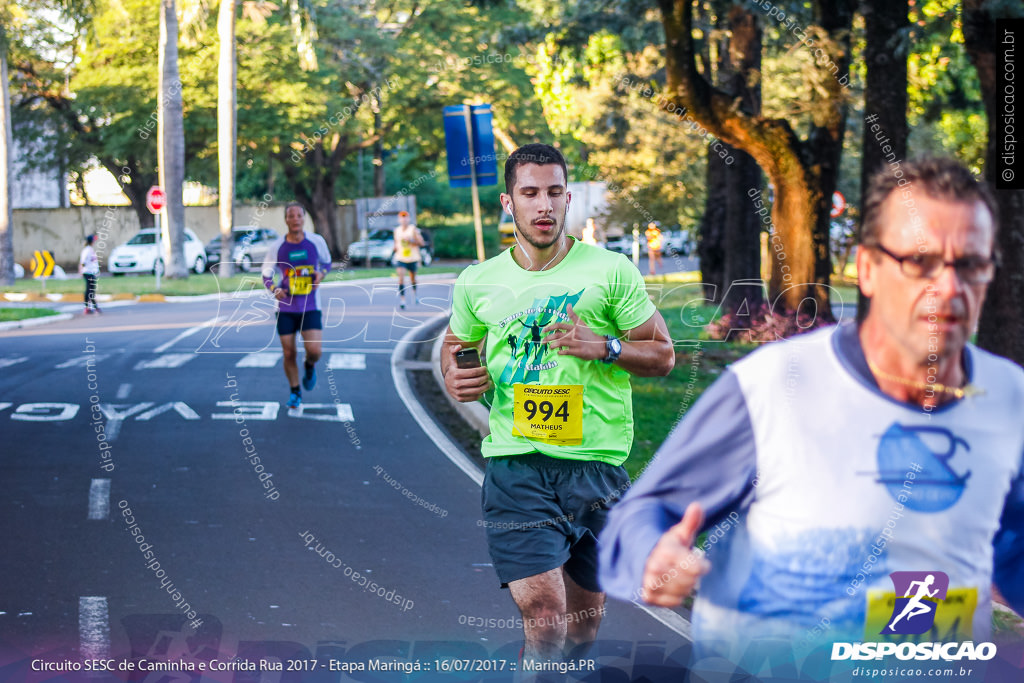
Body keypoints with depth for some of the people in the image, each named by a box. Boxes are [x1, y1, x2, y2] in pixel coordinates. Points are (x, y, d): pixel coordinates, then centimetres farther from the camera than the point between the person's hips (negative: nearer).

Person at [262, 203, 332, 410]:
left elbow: (327, 262, 15)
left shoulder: (317, 241, -3)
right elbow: (266, 275, 5)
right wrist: (275, 289, -16)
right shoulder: (276, 247, -5)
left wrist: (321, 273, -8)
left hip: (311, 307, 0)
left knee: (314, 351, -14)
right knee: (289, 353, 3)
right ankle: (295, 392, 24)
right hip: (286, 309, 0)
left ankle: (309, 367, 23)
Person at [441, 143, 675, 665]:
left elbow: (662, 354, 5)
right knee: (544, 614, -17)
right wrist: (452, 376, 3)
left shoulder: (611, 271, 1)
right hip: (516, 463, 0)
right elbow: (455, 343, 26)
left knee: (584, 621, 12)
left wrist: (604, 347, -14)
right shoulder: (478, 282, 8)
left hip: (597, 462, 1)